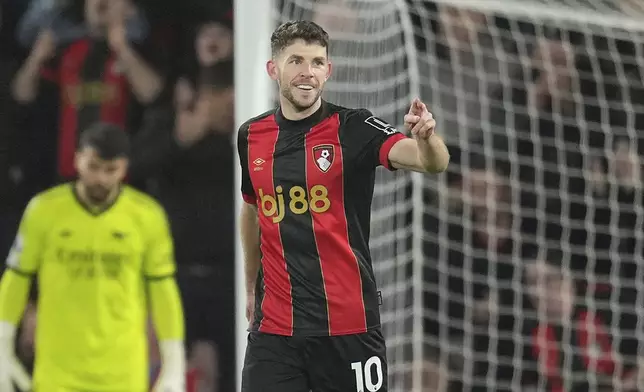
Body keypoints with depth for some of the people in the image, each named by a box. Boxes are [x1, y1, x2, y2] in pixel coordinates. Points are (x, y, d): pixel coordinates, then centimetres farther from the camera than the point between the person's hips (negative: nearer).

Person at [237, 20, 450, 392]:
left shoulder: (354, 128, -7)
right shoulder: (251, 136, 6)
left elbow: (433, 162, -22)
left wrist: (426, 137, -44)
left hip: (349, 327, -3)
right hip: (274, 328, 3)